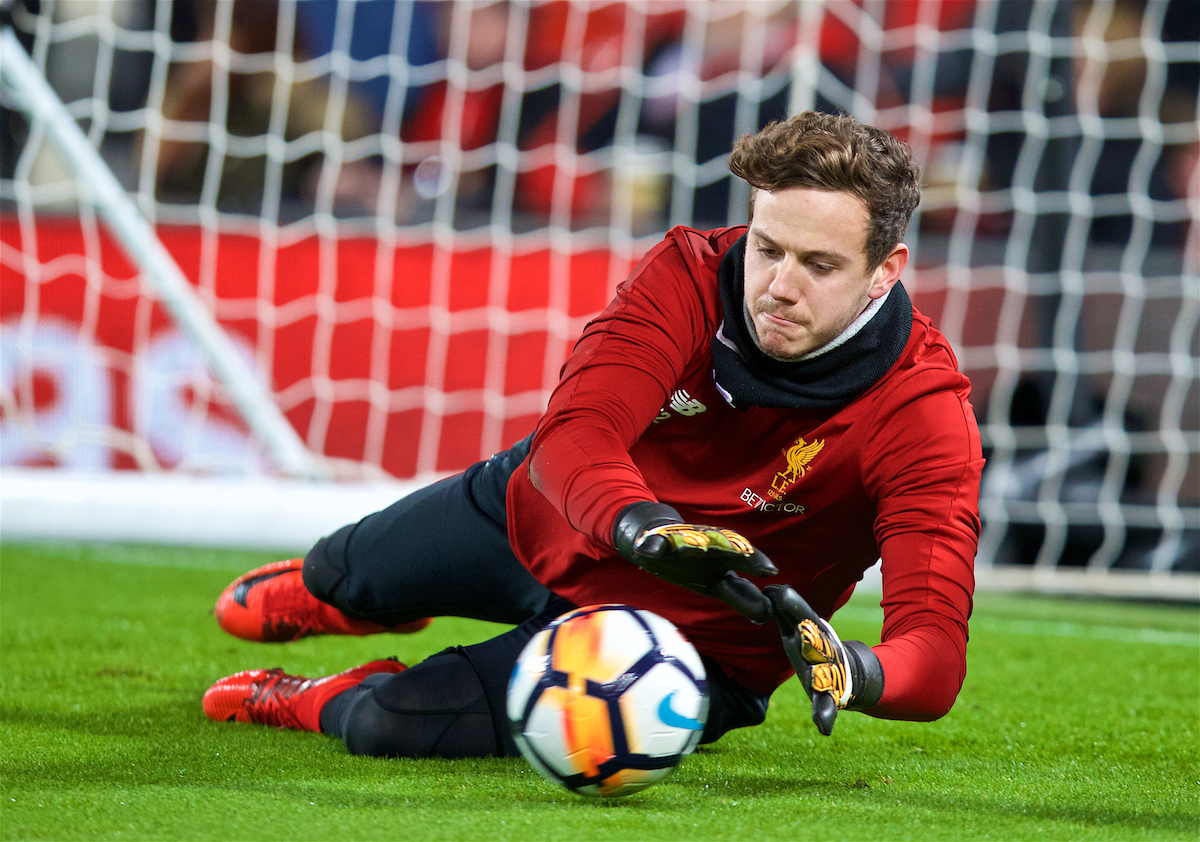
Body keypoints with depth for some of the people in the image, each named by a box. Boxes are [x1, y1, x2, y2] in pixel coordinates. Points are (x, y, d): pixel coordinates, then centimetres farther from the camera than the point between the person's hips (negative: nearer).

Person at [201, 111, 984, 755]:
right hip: (544, 517, 4)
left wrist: (853, 670, -65)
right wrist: (645, 526, -62)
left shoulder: (924, 407, -34)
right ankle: (310, 594, 68)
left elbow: (936, 657, -42)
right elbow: (573, 432, -40)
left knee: (397, 725, -19)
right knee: (337, 581, 28)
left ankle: (305, 703, 18)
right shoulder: (690, 276, -27)